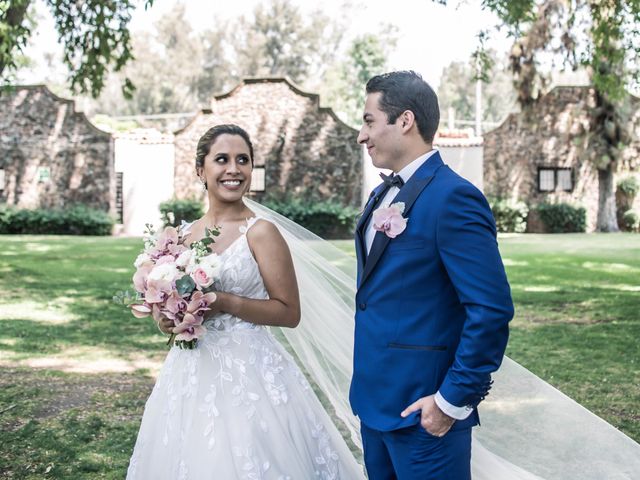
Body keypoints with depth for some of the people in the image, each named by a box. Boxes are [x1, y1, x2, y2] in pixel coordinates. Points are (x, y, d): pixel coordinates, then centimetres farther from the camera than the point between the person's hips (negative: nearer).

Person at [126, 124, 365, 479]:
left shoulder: (261, 232, -9)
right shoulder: (183, 235, 8)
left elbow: (289, 312, -9)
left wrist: (224, 303, -18)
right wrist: (169, 320, -2)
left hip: (247, 374, -5)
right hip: (190, 373, 5)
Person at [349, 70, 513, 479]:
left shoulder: (453, 197, -18)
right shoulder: (382, 196, 10)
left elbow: (493, 309, -22)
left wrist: (453, 401, -18)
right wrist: (365, 384, 16)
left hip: (422, 410, -8)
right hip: (374, 400, 8)